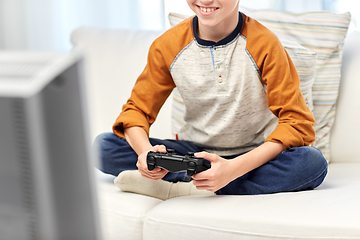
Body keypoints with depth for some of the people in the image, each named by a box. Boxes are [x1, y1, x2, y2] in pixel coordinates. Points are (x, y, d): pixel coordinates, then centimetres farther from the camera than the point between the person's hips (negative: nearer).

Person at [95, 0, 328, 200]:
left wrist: (233, 169, -32)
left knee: (313, 162, -35)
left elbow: (298, 123, -19)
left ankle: (181, 187, -28)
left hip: (252, 155, -1)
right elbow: (137, 110, 1)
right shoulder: (167, 46, -5)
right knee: (104, 146, -18)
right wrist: (145, 152, -25)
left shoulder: (265, 45, -15)